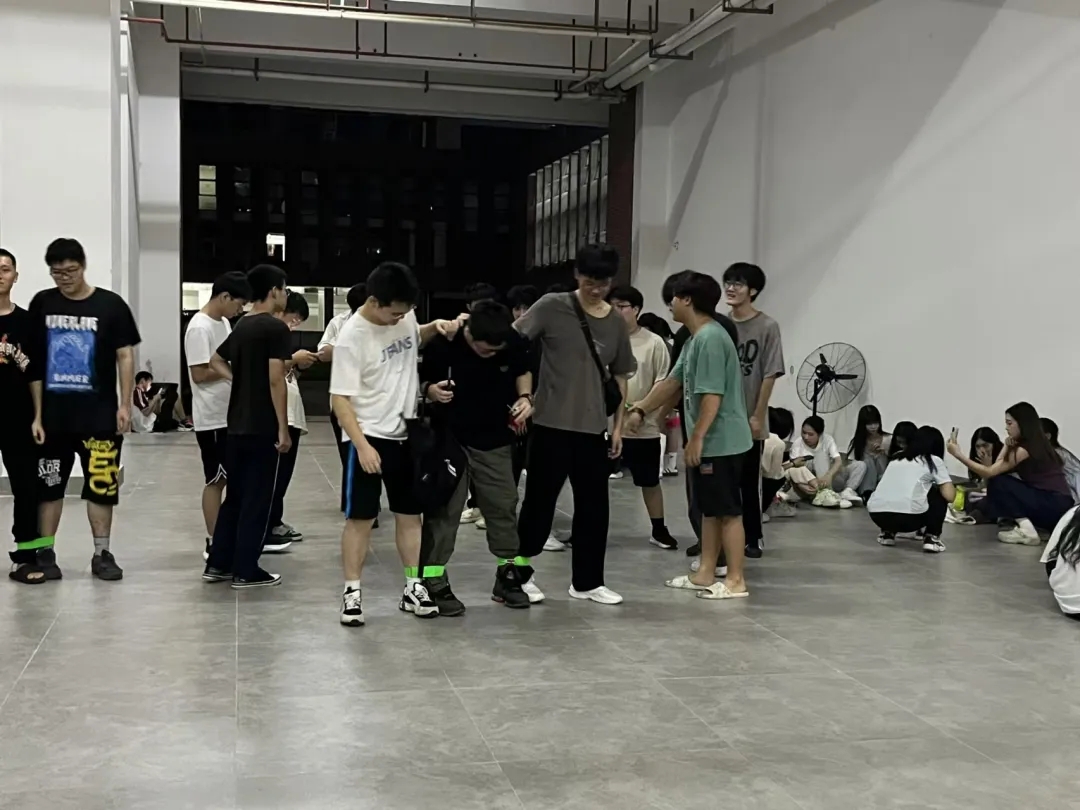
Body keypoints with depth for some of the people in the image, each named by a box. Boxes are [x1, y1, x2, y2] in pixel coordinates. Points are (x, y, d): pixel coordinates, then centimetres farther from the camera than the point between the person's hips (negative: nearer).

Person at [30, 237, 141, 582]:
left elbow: (125, 356, 1)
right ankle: (45, 553, 19)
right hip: (53, 414, 1)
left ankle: (102, 554, 14)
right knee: (49, 485, 8)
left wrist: (125, 405, -5)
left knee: (101, 484, 3)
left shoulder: (110, 304, -2)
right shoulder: (42, 304, 3)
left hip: (99, 415, -1)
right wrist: (36, 414, 0)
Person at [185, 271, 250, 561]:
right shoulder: (200, 328, -17)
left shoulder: (224, 323, 12)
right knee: (216, 480, -1)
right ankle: (214, 544, 8)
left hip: (231, 415, 9)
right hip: (213, 418, -9)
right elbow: (199, 374, -21)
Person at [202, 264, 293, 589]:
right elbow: (276, 380, -19)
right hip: (263, 428, -8)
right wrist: (283, 429, -16)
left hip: (237, 425, 8)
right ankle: (245, 571, 4)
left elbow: (216, 361, 27)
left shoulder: (240, 326, 13)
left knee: (234, 496, 15)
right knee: (257, 499, -1)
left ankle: (218, 564, 19)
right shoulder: (275, 327, -13)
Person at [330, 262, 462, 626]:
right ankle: (352, 592, 11)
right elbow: (340, 398, -18)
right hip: (369, 436, -6)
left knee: (410, 513, 11)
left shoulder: (404, 315, -1)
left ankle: (413, 588, 21)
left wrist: (436, 327, 2)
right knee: (360, 517, 0)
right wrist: (362, 444, -25)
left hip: (405, 433, 6)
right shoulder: (351, 337, -19)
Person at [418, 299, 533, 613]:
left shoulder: (514, 343, -12)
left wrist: (525, 397, -8)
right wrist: (431, 390, -27)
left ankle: (508, 576, 25)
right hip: (449, 440, -3)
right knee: (443, 510, 0)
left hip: (496, 441, 3)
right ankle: (434, 582, 8)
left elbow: (522, 372, 10)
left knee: (503, 507, 10)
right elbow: (420, 382, -5)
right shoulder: (443, 344, -20)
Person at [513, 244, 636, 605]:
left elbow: (619, 378, 13)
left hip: (594, 428, 4)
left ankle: (587, 580, 20)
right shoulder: (552, 307, -6)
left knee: (594, 505, 8)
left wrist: (618, 426, 9)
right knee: (539, 502, 4)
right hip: (551, 424, -4)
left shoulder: (616, 323, 8)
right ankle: (519, 573, 20)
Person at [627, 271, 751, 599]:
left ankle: (736, 580, 3)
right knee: (710, 510, 14)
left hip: (721, 442, -10)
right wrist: (640, 409, 25)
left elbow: (713, 395, -24)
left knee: (728, 511, -4)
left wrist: (696, 438, -21)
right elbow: (673, 381, 23)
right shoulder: (696, 339, 14)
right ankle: (705, 573, 21)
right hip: (710, 442, 10)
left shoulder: (711, 338, -19)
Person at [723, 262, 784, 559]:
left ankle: (752, 538, 16)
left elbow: (769, 375, -8)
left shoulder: (767, 327, -6)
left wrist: (757, 416, -11)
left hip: (748, 420, -3)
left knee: (748, 482, 6)